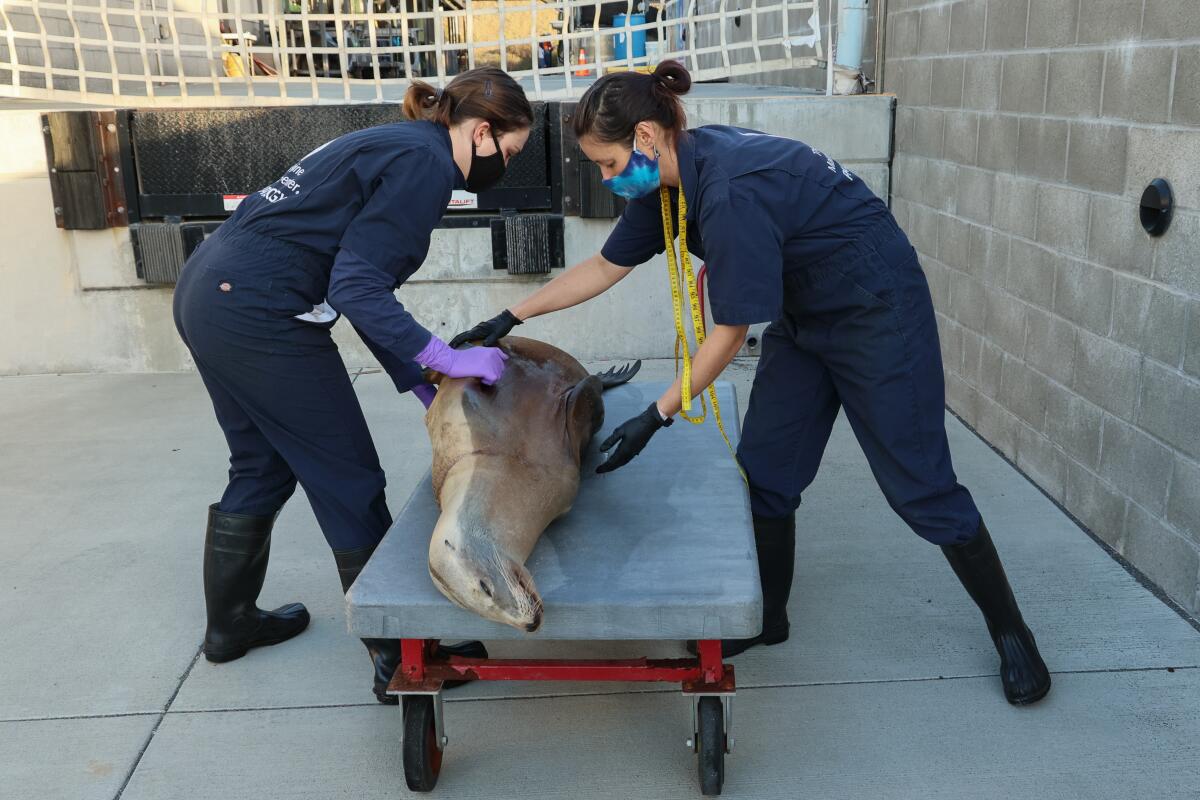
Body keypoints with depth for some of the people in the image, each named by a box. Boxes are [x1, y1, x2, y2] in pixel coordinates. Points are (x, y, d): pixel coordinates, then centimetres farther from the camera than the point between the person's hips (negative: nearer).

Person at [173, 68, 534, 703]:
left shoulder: (395, 146, 19)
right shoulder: (425, 162, -10)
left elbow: (362, 286, 18)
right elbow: (356, 288, -19)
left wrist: (420, 383, 16)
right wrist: (446, 359, -18)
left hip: (205, 290, 10)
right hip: (260, 313, -10)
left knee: (262, 467, 23)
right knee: (349, 482, 1)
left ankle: (230, 624, 41)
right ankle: (400, 660, 12)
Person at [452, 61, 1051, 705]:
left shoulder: (730, 192, -33)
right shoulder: (671, 179, -5)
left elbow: (730, 333, -25)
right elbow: (604, 267, 6)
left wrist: (657, 417, -18)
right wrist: (510, 318, 7)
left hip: (877, 311, -9)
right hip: (805, 315, 9)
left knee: (919, 485, -2)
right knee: (764, 473, 8)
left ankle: (1009, 631, 18)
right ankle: (768, 619, 26)